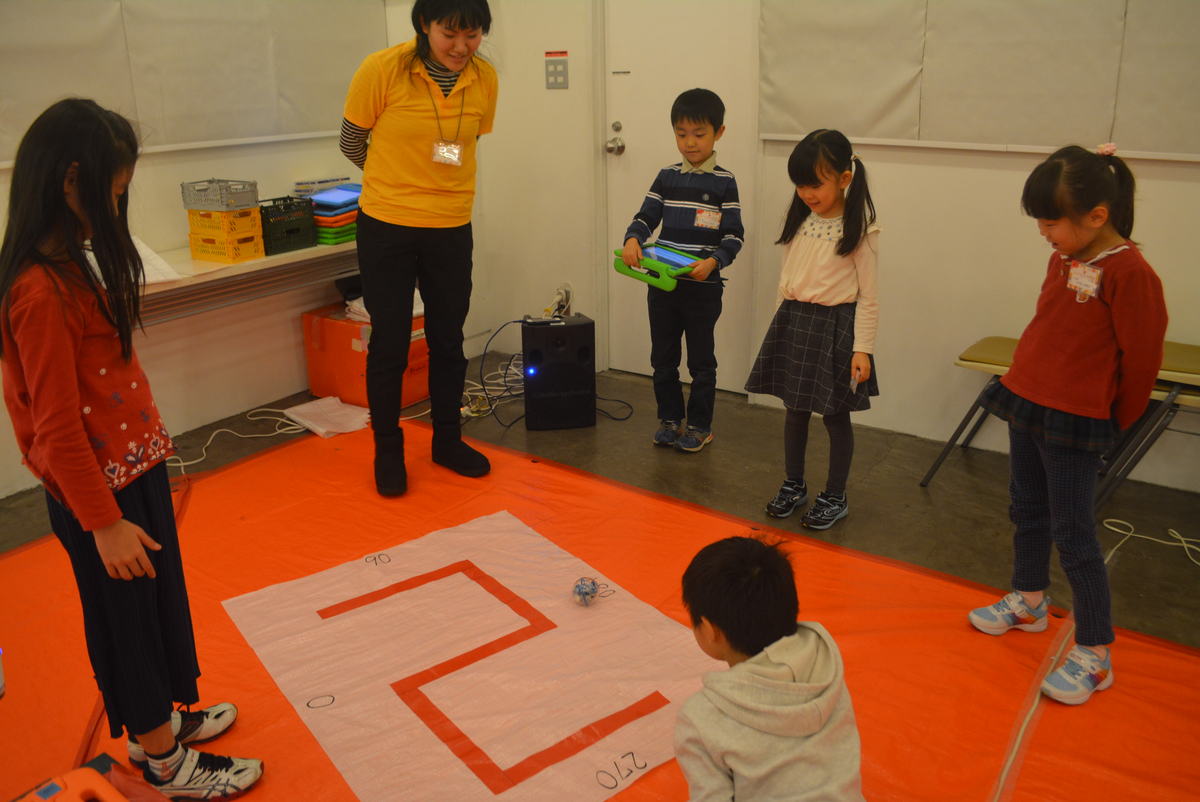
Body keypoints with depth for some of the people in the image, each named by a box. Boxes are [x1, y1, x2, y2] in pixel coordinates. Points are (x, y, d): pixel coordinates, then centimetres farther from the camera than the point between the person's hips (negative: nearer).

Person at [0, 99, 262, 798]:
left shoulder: (72, 265, 5)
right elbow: (57, 427, -23)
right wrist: (103, 521, -18)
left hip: (135, 469, 9)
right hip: (102, 491, -9)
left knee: (158, 604, 23)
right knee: (128, 620, 9)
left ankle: (158, 721, 44)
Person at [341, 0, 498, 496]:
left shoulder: (484, 79, -4)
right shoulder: (382, 70, -14)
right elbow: (351, 143, -1)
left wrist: (434, 184, 9)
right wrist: (399, 183, 9)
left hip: (452, 229, 3)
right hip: (387, 228, -3)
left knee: (448, 339, 13)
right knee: (389, 343, 5)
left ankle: (448, 440, 30)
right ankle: (388, 451, 21)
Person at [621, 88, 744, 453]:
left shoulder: (724, 182, -5)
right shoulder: (666, 177, 6)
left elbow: (733, 236, -7)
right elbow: (646, 216, 4)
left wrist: (713, 261, -25)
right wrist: (632, 239, -18)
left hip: (703, 286, -4)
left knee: (701, 361, 7)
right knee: (663, 357, 13)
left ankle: (700, 426, 20)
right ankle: (670, 419, 27)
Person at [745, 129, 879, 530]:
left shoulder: (860, 230, -12)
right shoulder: (800, 220, 4)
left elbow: (868, 296, -11)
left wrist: (862, 348, -14)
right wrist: (784, 322, 14)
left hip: (835, 325, -5)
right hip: (794, 320, 6)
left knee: (835, 414, 6)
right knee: (794, 408, 14)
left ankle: (835, 497, 22)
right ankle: (794, 485, 31)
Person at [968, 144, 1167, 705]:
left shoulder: (1129, 272, -19)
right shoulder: (1064, 260, 5)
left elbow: (1142, 359, -14)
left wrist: (1113, 422, -3)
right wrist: (1025, 383, 15)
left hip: (1074, 423, -8)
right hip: (1025, 404, 8)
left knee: (1072, 533, -2)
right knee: (1027, 511, 21)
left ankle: (1095, 653, 11)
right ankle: (1029, 601, 41)